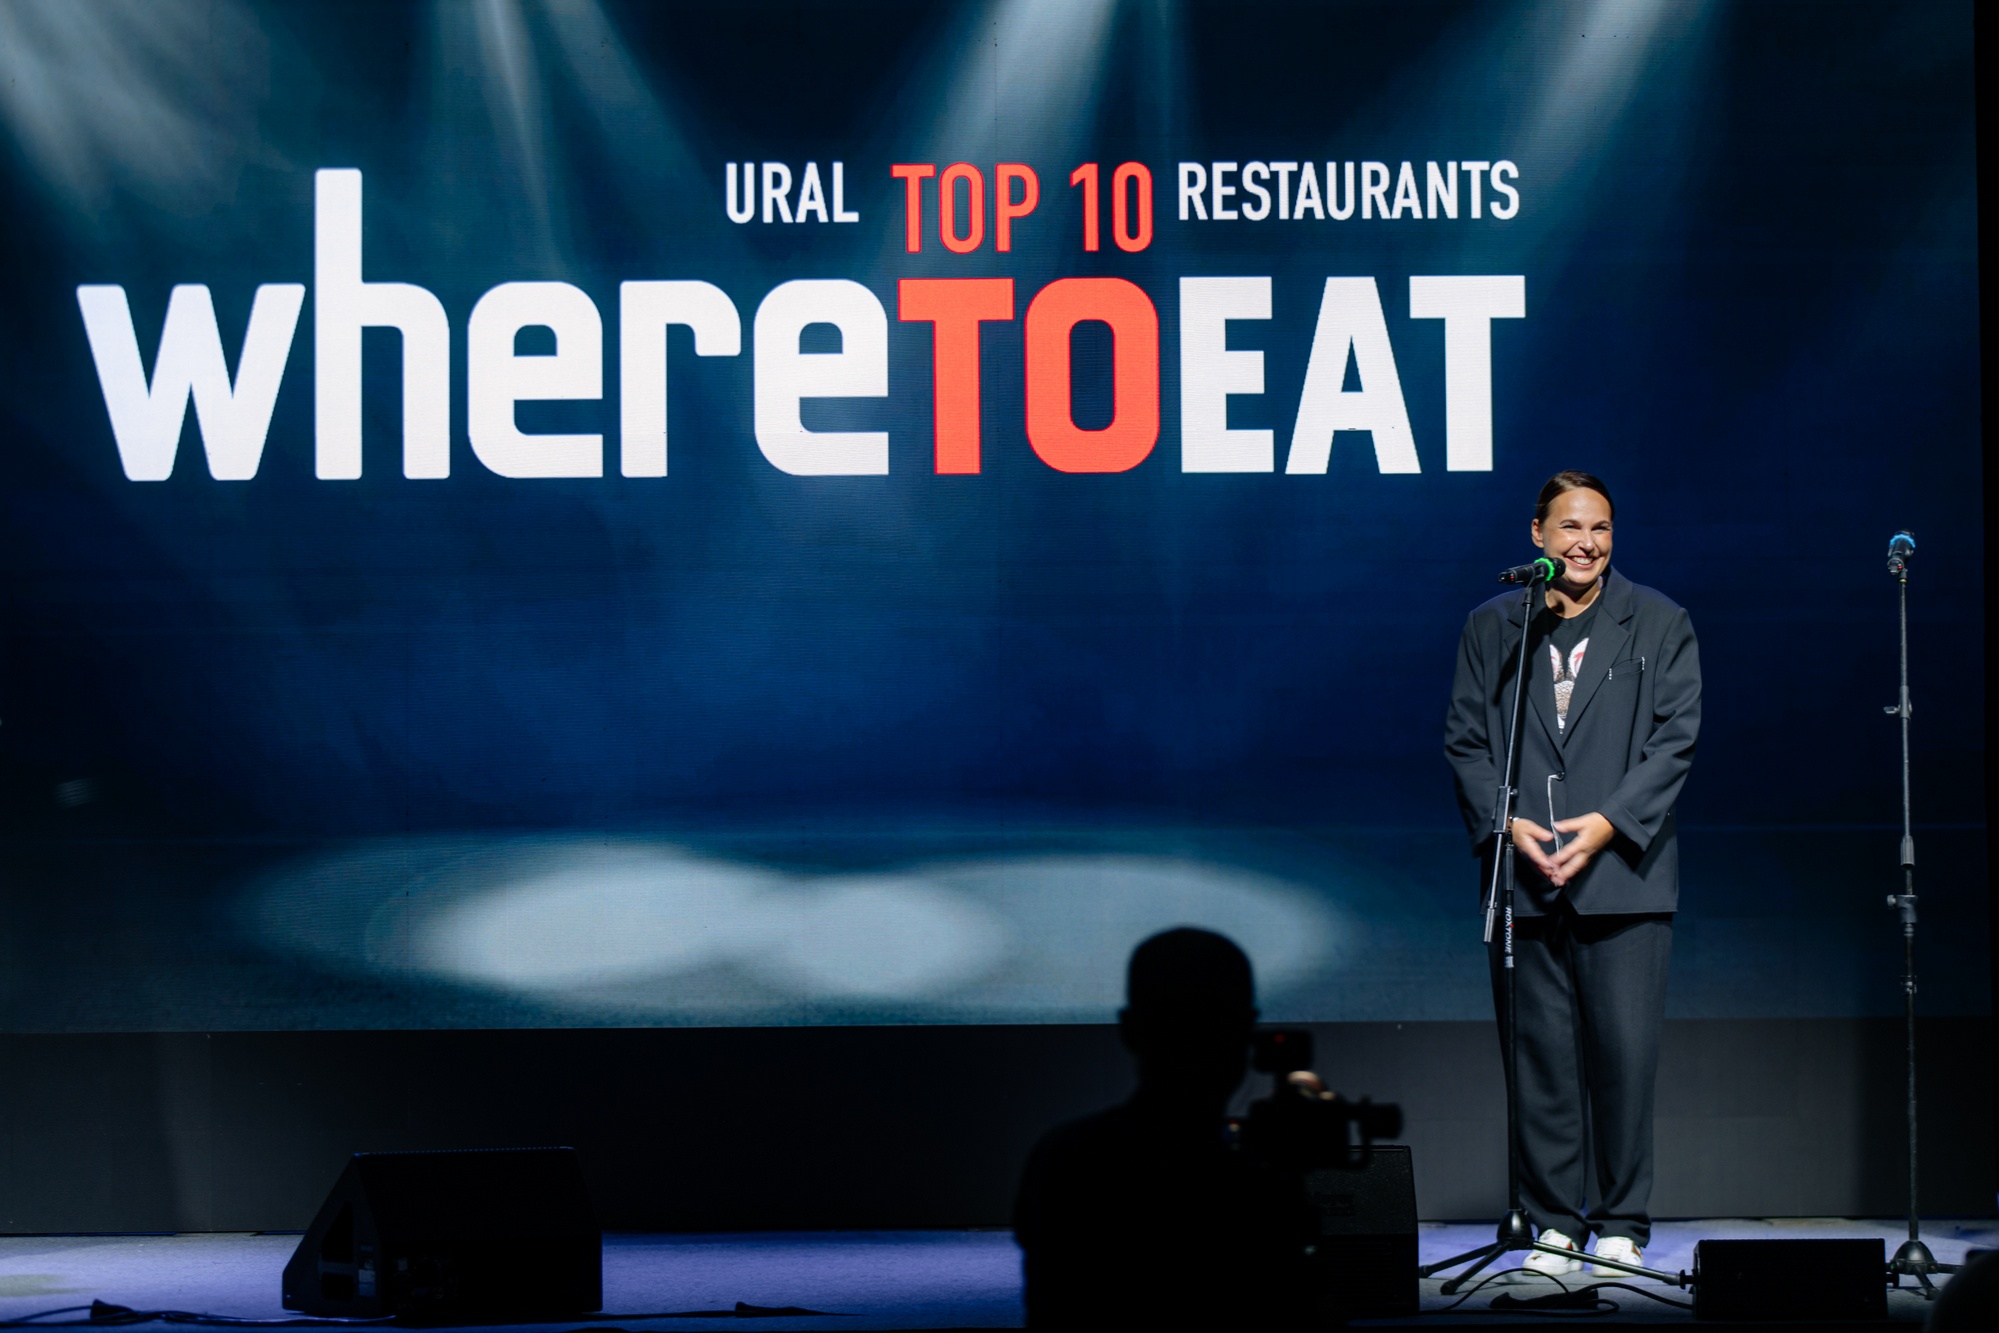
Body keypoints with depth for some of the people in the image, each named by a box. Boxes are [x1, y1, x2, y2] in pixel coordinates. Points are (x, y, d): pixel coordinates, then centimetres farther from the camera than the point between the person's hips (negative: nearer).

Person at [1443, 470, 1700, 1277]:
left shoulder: (1659, 625, 7)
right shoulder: (1491, 628, 11)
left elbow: (1674, 739, 1)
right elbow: (1465, 739, 9)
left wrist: (1607, 823, -10)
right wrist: (1506, 823, -7)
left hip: (1622, 873, -1)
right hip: (1524, 877, 1)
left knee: (1626, 1051, -4)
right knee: (1542, 1053, 1)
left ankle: (1623, 1226, 5)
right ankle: (1554, 1225, 9)